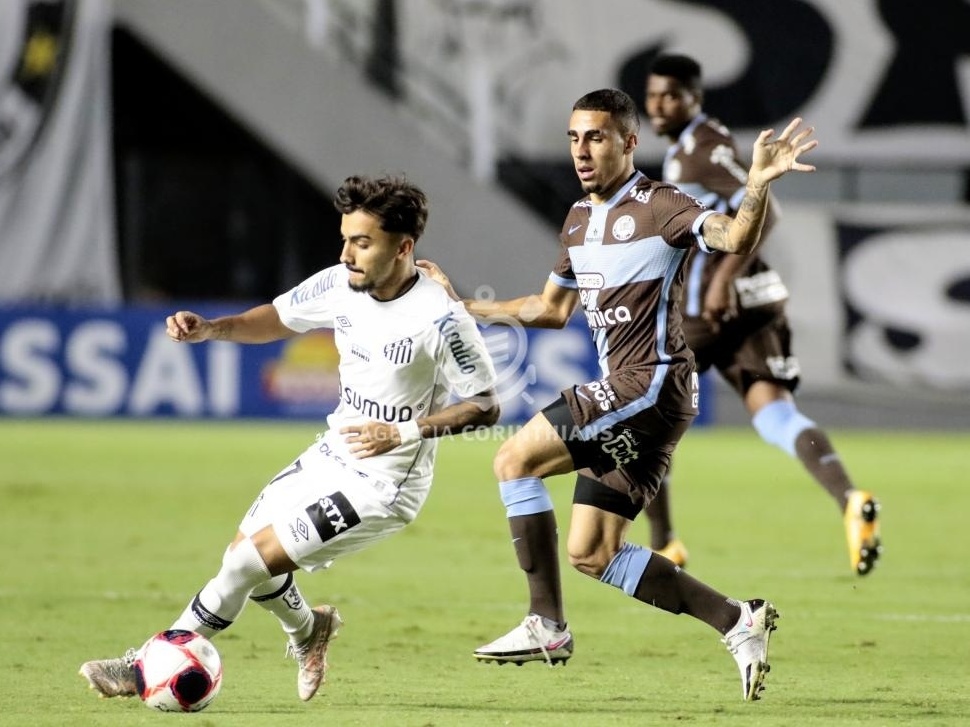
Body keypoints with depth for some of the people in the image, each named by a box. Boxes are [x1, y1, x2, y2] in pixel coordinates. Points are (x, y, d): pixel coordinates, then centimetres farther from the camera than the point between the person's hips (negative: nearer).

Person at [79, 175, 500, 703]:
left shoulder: (439, 318, -24)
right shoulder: (340, 285, -6)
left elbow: (485, 406, -17)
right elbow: (278, 318, 12)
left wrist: (405, 432, -27)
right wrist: (209, 328, -6)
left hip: (382, 484, -7)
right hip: (332, 455, 7)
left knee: (251, 561, -13)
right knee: (243, 552, 15)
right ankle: (307, 630, 46)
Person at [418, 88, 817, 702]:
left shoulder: (659, 207, -10)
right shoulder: (580, 219, 17)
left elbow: (735, 239, -27)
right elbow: (552, 309, 30)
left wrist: (759, 186, -47)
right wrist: (463, 306, 30)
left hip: (650, 384, -9)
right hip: (623, 390, 9)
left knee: (516, 460, -11)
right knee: (592, 553, 5)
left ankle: (547, 626, -5)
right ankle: (739, 622, 7)